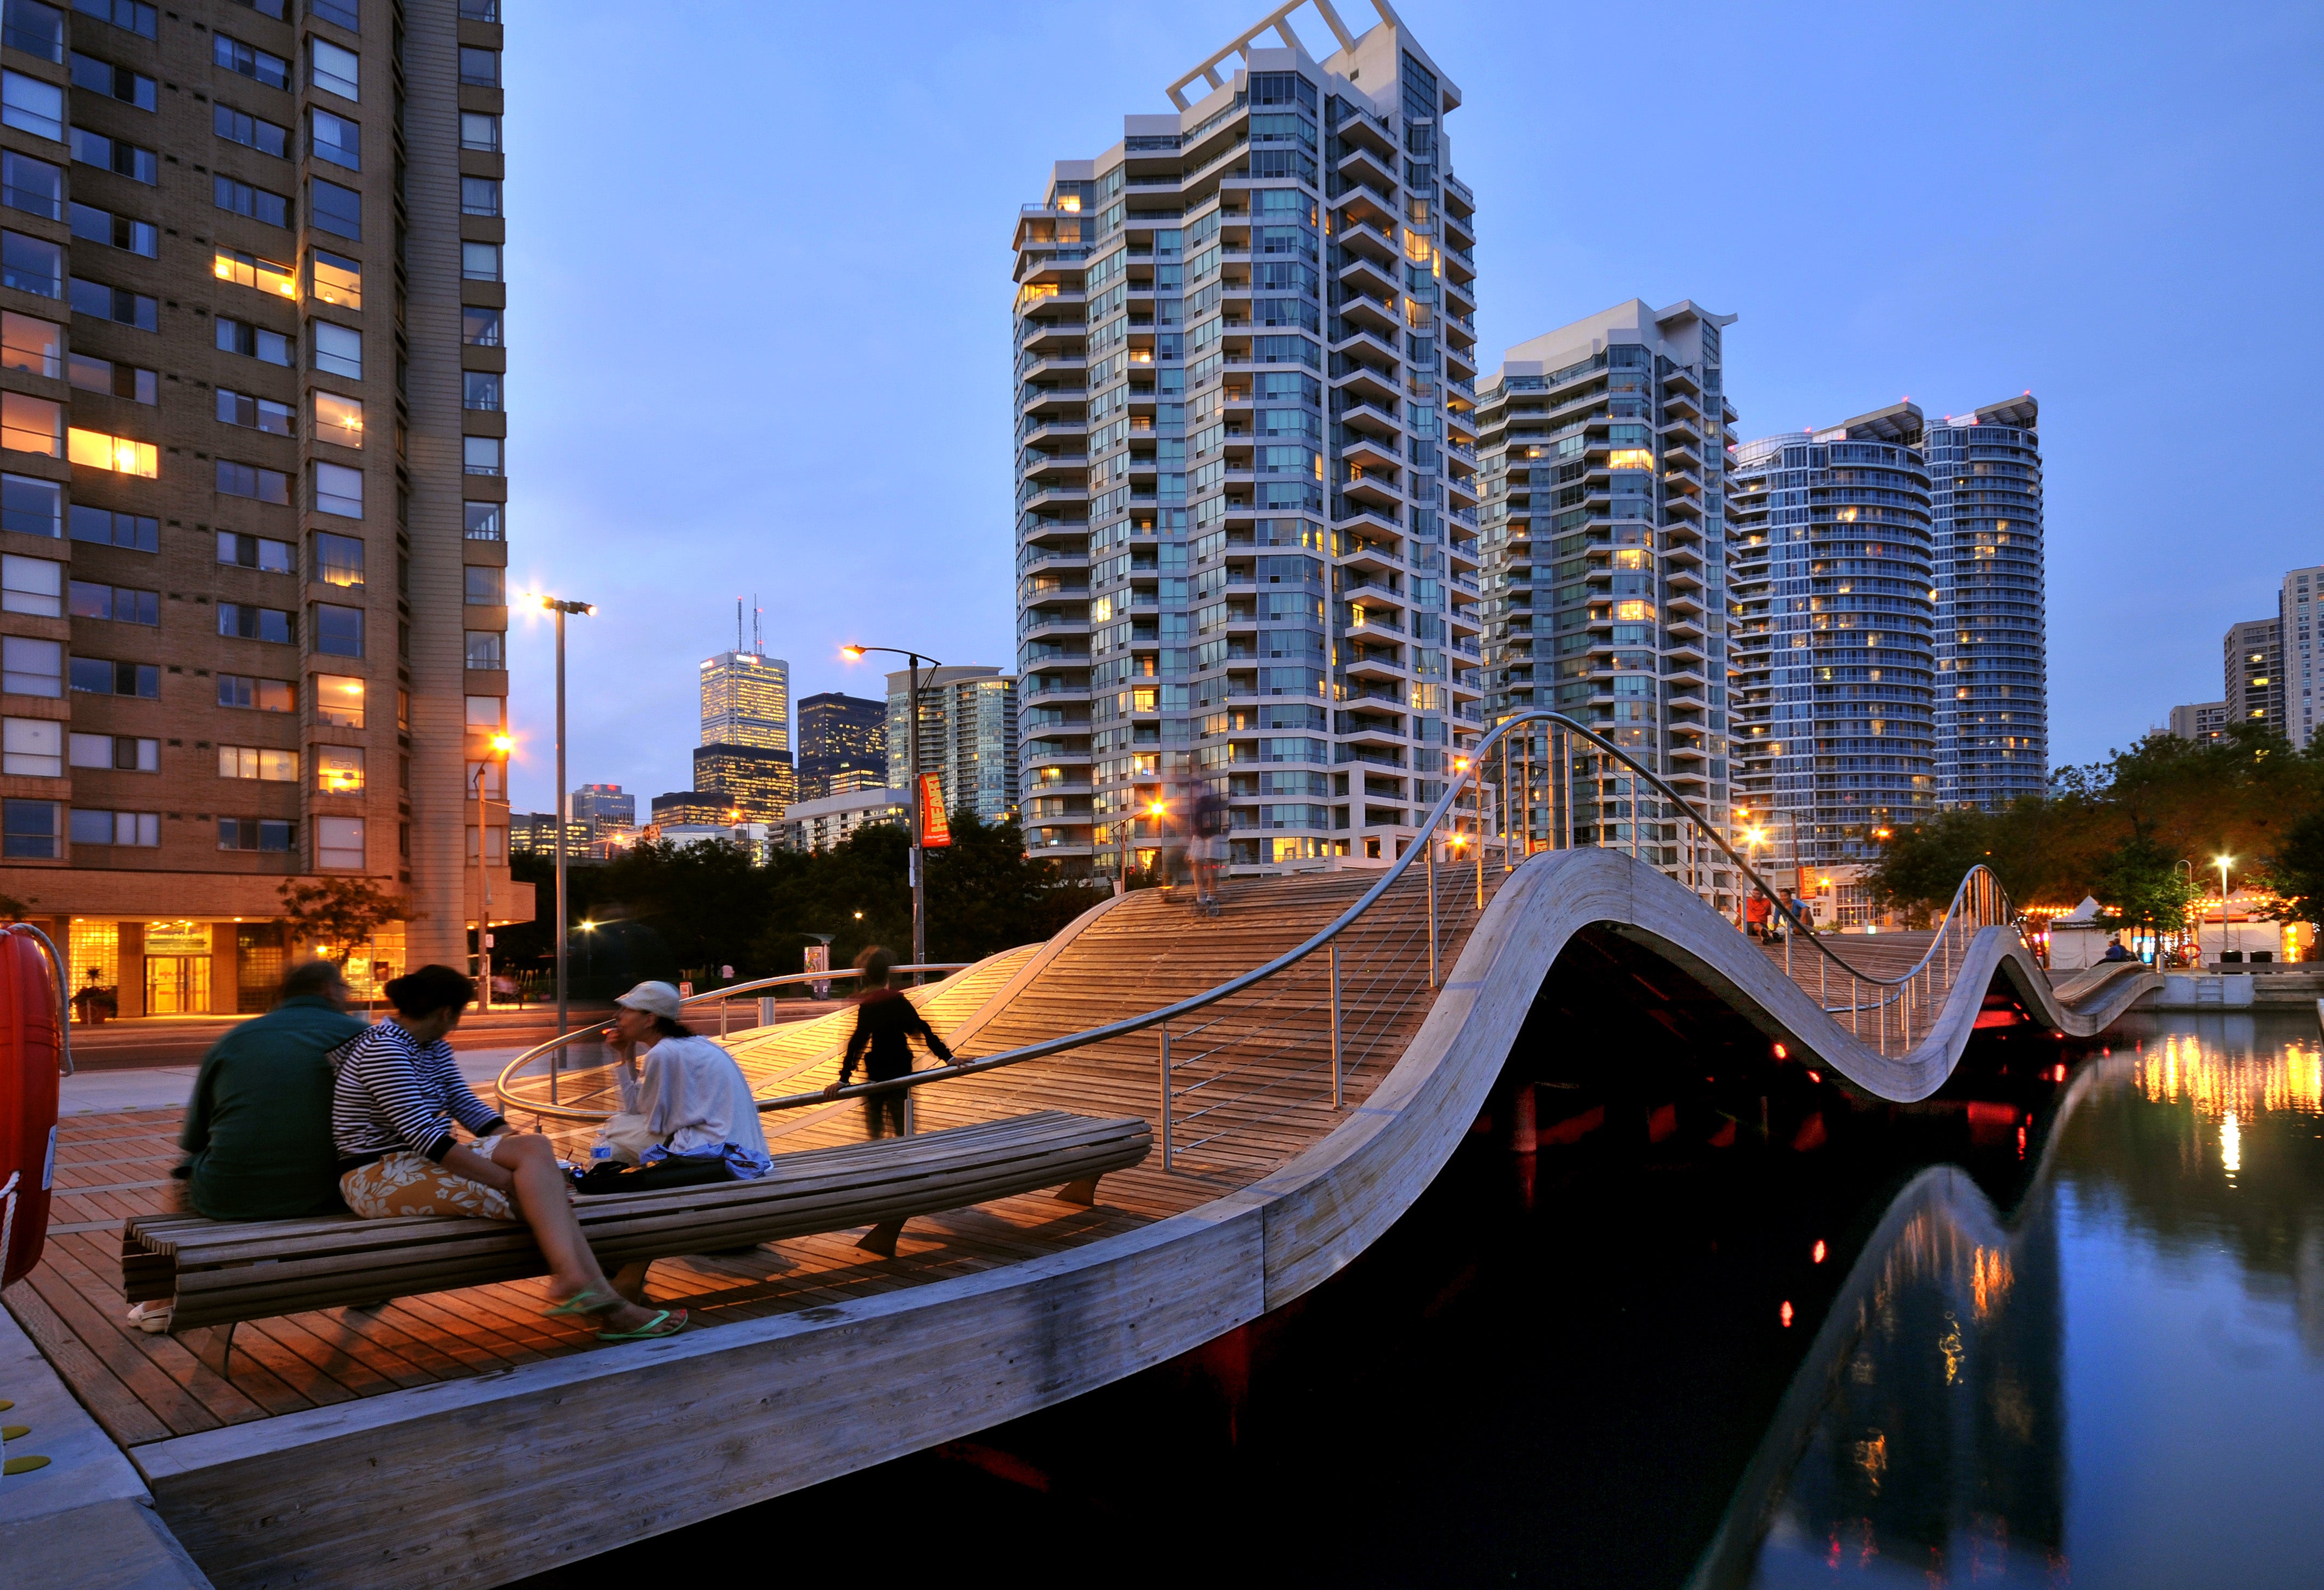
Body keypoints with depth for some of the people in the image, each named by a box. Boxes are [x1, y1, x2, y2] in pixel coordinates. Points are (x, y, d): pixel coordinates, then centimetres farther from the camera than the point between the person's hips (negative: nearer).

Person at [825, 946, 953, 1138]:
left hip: (878, 1072, -4)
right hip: (902, 1068, 4)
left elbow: (858, 1042, -18)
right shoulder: (899, 1000, -1)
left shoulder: (867, 1006, -14)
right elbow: (923, 1029, -2)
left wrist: (844, 1078, -19)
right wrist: (948, 1057, -1)